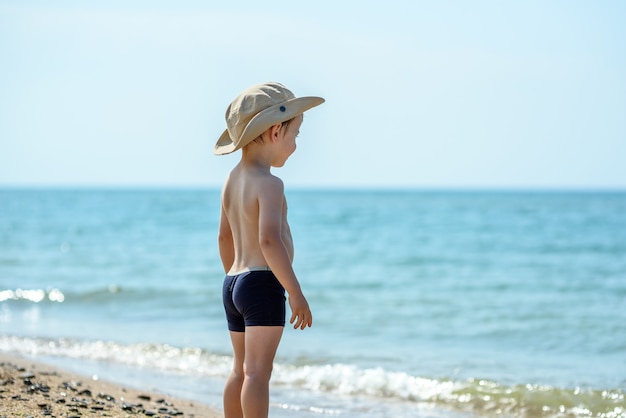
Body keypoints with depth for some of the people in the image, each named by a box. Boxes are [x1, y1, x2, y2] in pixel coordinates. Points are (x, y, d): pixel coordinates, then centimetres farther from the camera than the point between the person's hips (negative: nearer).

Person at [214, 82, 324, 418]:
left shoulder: (232, 180, 13)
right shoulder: (269, 183, -15)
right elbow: (269, 239, -27)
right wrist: (295, 292, -24)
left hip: (233, 284, 10)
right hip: (263, 284, -10)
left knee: (241, 369, 17)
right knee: (258, 371, -12)